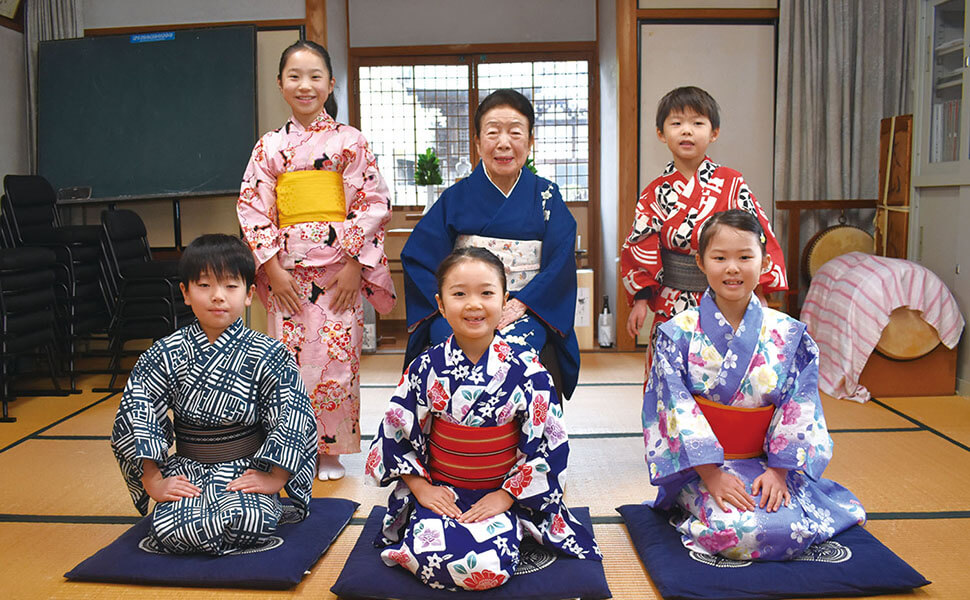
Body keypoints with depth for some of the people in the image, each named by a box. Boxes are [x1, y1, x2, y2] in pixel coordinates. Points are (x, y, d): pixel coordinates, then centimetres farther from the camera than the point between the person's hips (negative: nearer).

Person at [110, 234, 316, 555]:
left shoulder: (267, 356, -6)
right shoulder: (165, 355, 0)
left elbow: (291, 417, -7)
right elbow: (137, 414, -1)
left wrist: (273, 478, -12)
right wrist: (154, 481, -8)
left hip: (246, 470, -2)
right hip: (187, 471, 2)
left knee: (250, 523, -32)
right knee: (170, 530, -27)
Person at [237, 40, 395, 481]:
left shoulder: (350, 142, 2)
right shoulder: (269, 147, 8)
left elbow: (374, 205, -2)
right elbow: (253, 210, 5)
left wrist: (355, 267, -9)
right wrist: (273, 270, -4)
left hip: (340, 272, -2)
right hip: (287, 274, 2)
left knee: (338, 363, 0)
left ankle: (331, 451, 17)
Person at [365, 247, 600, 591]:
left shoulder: (527, 374, -9)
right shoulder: (425, 370, -5)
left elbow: (548, 448, -5)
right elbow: (395, 434, 4)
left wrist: (505, 495, -9)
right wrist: (421, 487, -4)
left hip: (504, 495, 0)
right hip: (439, 493, 1)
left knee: (488, 568, -26)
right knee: (434, 561, -26)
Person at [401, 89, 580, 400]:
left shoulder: (546, 196, 6)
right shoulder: (456, 198, 6)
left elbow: (560, 262, -2)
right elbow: (417, 257, 1)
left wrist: (519, 305, -14)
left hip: (528, 310, 0)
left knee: (513, 350, -30)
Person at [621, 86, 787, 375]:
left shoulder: (732, 184, -1)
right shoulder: (654, 193, 3)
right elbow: (640, 246, 5)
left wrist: (759, 293, -6)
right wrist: (640, 299, -2)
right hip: (671, 307, 1)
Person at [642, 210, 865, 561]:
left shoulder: (788, 335, 0)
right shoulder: (677, 333, -7)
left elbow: (798, 409, 0)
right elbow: (677, 410, -11)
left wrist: (778, 471, -10)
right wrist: (712, 474, -17)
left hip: (765, 462, 3)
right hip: (700, 465, -3)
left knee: (793, 530, -19)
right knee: (734, 530, -27)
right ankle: (699, 505, 6)